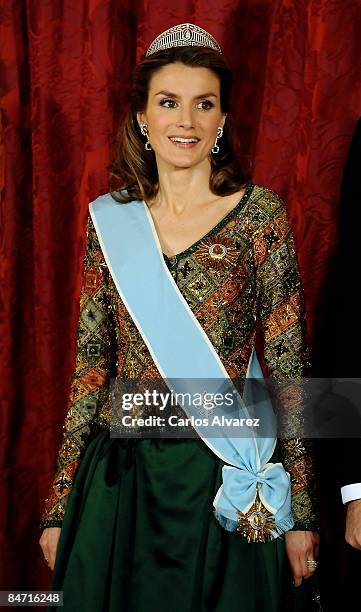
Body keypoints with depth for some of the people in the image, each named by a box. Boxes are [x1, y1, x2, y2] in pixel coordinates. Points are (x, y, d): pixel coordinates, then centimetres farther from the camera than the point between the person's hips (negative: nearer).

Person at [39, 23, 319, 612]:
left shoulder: (260, 213, -5)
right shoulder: (110, 218, 3)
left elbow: (288, 366, -5)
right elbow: (91, 364, 6)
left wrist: (301, 511, -7)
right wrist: (60, 503, 6)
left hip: (228, 481, -2)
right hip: (119, 480, 3)